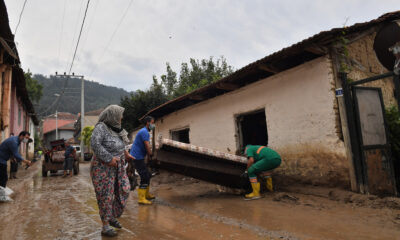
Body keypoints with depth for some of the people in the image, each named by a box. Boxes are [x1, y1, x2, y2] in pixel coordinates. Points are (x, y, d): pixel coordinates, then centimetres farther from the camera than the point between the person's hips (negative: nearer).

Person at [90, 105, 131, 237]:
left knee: (124, 190, 9)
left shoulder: (115, 128, 8)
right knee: (106, 195, -1)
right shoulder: (100, 127, -15)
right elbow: (95, 144, -26)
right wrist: (109, 158, -25)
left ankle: (112, 217, 28)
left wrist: (123, 151, 9)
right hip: (103, 167, -8)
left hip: (117, 167, 8)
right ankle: (105, 226, 12)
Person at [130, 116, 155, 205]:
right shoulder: (144, 132, -15)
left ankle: (147, 194, 28)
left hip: (139, 158, 10)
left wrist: (149, 155, 11)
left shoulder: (145, 132, 18)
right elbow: (147, 146, -19)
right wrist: (150, 156, -6)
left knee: (147, 175, 16)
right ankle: (141, 199, -6)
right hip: (137, 157, -10)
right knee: (145, 177, -10)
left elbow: (147, 147, 19)